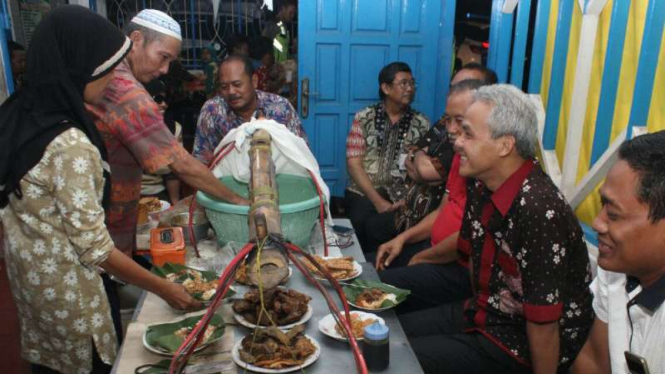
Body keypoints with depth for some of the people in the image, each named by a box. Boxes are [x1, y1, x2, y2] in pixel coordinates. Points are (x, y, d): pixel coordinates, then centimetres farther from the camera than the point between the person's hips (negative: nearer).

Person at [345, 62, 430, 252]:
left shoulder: (422, 124, 8)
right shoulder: (364, 118, 5)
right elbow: (353, 163, -2)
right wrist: (378, 201, -10)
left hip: (402, 199, 1)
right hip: (363, 194, 0)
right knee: (363, 223, -28)